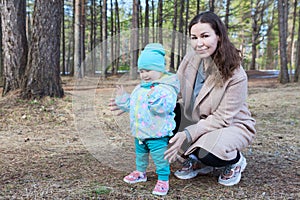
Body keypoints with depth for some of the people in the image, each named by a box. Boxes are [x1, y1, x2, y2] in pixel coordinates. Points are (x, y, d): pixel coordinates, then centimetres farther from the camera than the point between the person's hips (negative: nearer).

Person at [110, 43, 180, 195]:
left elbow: (165, 107, -31)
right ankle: (140, 172, 45)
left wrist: (154, 97, -41)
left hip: (157, 133, -8)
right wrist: (122, 99, 13)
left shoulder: (166, 88, -17)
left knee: (160, 158, -2)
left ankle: (163, 180, 14)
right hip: (140, 132, 9)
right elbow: (131, 104, 21)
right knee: (140, 153, 25)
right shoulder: (139, 88, 10)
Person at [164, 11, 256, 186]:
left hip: (232, 125, -5)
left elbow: (222, 118, -24)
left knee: (208, 153, -37)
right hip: (198, 120, 6)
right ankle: (196, 161, 4)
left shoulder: (236, 76, -26)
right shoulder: (191, 58, -12)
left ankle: (236, 161, 3)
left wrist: (188, 134, -34)